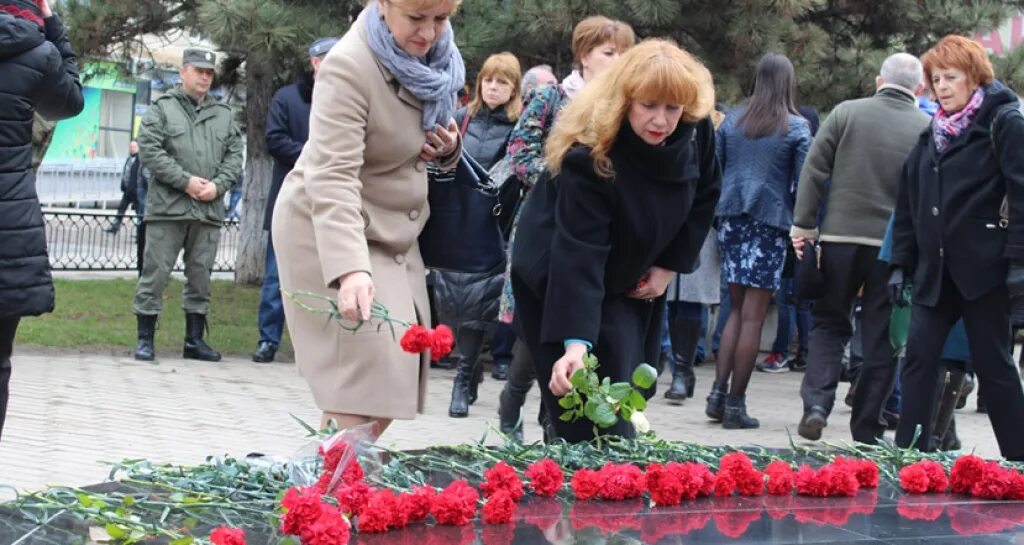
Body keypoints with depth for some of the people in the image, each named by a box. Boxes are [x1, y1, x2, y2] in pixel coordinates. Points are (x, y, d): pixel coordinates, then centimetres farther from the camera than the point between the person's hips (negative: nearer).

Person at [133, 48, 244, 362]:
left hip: (210, 209, 4)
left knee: (201, 274, 8)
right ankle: (145, 339, 4)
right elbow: (149, 149, -7)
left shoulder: (223, 114, 15)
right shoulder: (162, 109, 2)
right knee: (156, 272, -3)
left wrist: (218, 185, -7)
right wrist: (185, 181, -13)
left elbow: (234, 154, 11)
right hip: (167, 207, -4)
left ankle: (195, 339, 16)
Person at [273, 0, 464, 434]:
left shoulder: (436, 57, 0)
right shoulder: (348, 68, -24)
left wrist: (448, 148, -4)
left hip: (392, 231, 8)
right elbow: (333, 178, -34)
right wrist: (350, 269, -47)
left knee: (396, 379, 3)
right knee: (365, 380, -17)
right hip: (332, 235, -8)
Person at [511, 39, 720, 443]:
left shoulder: (696, 132, -15)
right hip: (559, 282, -6)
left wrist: (671, 264, -3)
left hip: (634, 282, 6)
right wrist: (576, 342, -45)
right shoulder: (589, 153, -32)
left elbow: (705, 195, 4)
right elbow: (578, 252, -38)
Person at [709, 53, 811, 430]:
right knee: (753, 316, -1)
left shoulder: (732, 120, 8)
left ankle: (719, 392, 3)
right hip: (770, 222, -4)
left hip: (731, 217, 4)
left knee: (737, 310, 13)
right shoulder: (796, 127, -3)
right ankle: (735, 403, 0)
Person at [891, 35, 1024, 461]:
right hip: (935, 269, 6)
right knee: (919, 358, -2)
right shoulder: (931, 133, 16)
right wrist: (901, 263, 12)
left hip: (982, 266, -6)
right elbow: (908, 202, 18)